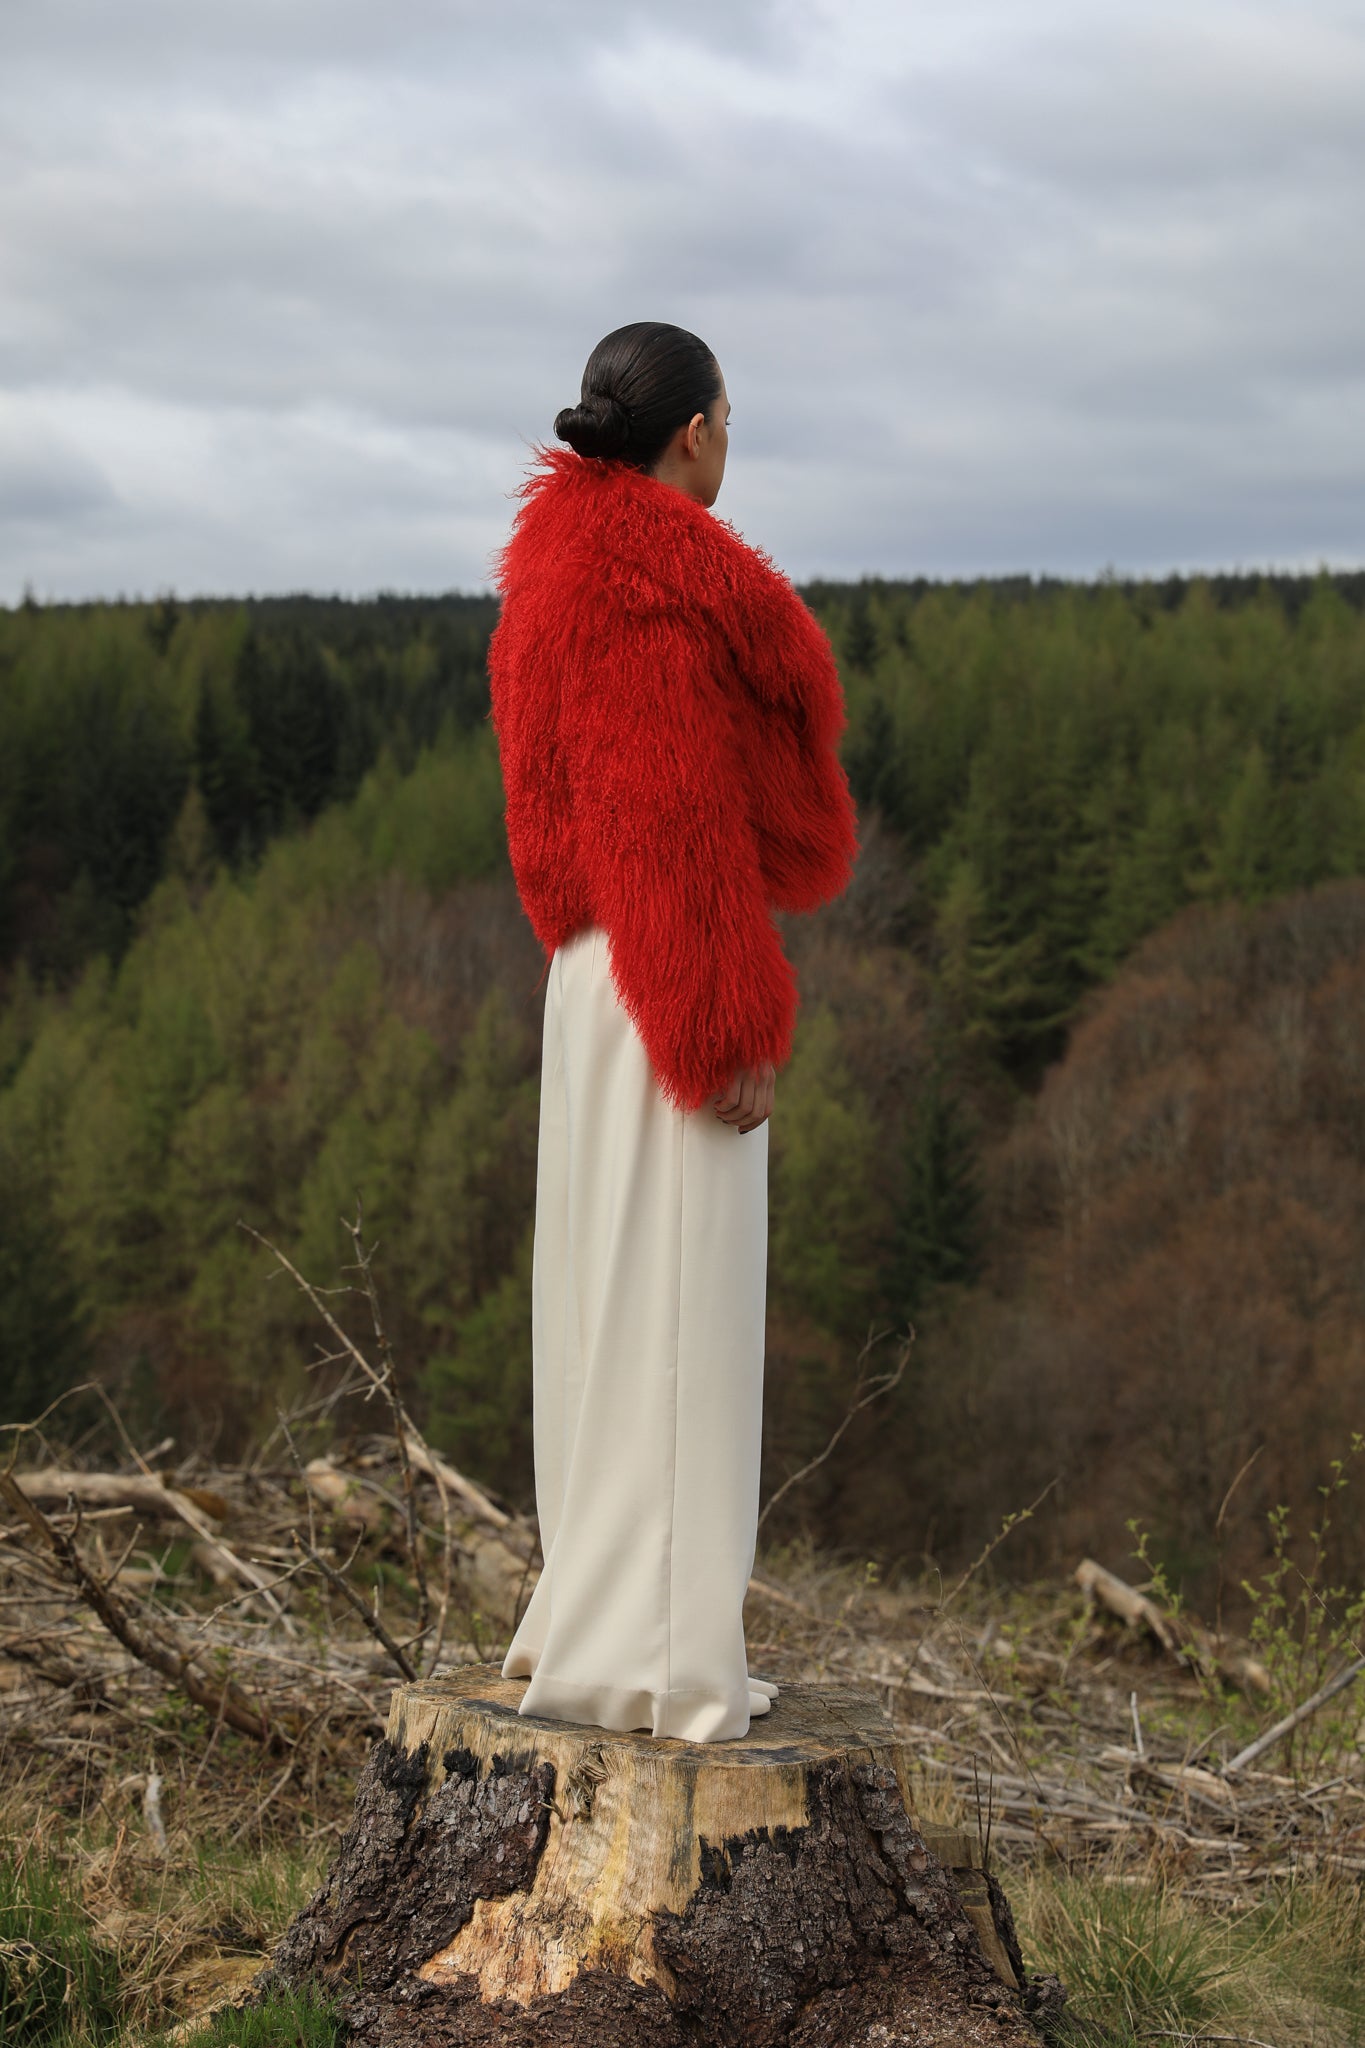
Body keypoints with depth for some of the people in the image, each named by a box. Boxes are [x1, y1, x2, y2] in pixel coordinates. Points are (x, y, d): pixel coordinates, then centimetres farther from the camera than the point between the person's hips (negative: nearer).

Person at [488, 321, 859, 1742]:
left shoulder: (571, 576, 14)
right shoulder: (668, 591, -16)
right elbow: (679, 827, -20)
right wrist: (730, 1034, -18)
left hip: (599, 974, 10)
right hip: (673, 985, -10)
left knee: (613, 1300, 14)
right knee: (667, 1301, -5)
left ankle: (593, 1623, 22)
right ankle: (651, 1654, 0)